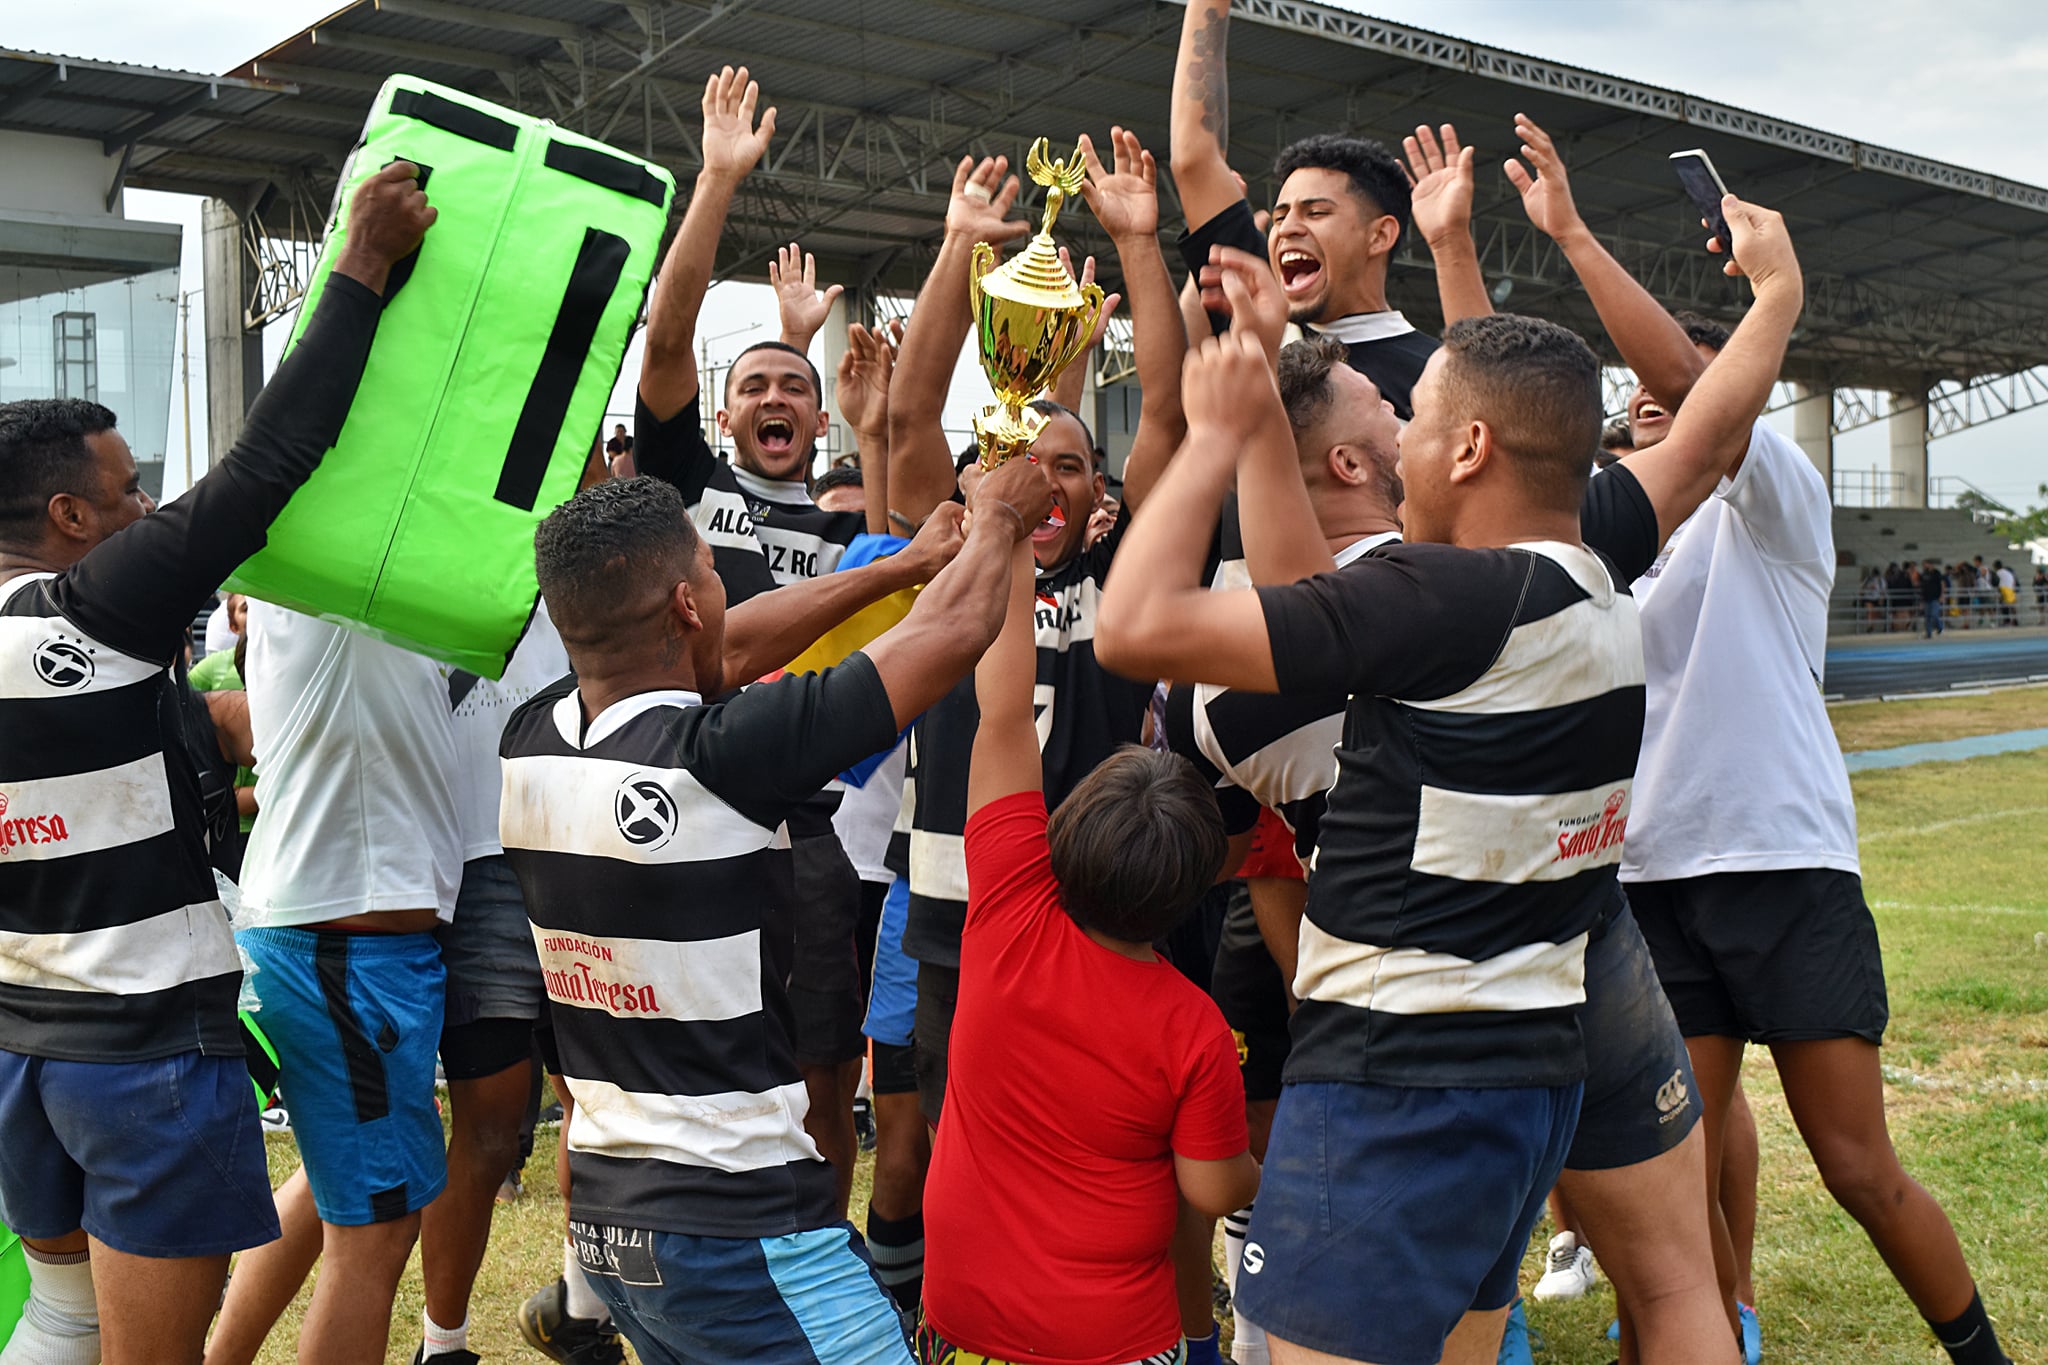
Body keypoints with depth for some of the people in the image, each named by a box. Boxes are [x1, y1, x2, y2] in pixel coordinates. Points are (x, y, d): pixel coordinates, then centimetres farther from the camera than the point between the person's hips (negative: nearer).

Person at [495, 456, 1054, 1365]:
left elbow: (718, 658, 15)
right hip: (740, 1228, -8)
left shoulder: (529, 744, -2)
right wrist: (1000, 515, 9)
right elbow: (954, 632, -12)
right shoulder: (713, 760, -22)